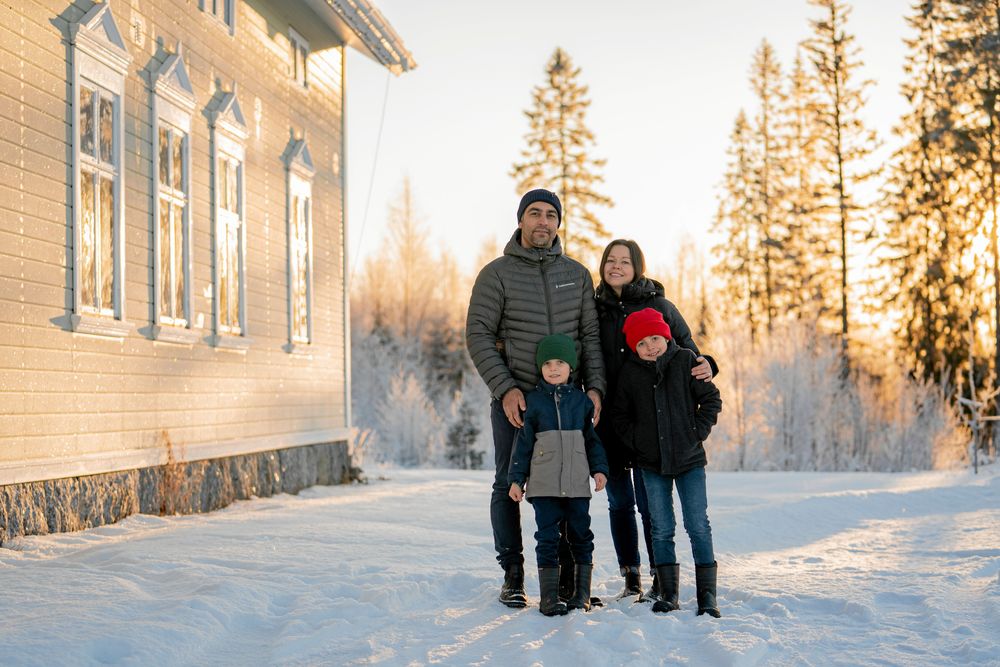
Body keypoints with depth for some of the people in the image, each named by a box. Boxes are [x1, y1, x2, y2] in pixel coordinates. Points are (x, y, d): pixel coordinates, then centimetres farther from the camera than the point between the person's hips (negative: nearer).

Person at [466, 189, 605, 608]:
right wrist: (505, 389, -14)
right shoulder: (497, 274, -1)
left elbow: (591, 335, 9)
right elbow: (478, 336, -5)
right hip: (514, 400, -2)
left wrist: (594, 387, -5)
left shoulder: (577, 274, 10)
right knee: (509, 486, 2)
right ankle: (513, 576, 13)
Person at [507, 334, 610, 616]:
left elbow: (592, 439, 13)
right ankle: (549, 597, 3)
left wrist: (599, 468, 2)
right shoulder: (533, 401, 2)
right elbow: (523, 442, 3)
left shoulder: (581, 400, 7)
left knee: (581, 536, 6)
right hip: (544, 484, -2)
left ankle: (582, 593, 16)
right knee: (547, 538, -2)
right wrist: (516, 478, 0)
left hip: (577, 484, 2)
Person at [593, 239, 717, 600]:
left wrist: (706, 367, -19)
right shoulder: (594, 309, 8)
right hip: (607, 421, 3)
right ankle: (631, 578, 18)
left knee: (648, 501, -5)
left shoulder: (659, 306, 1)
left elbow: (687, 352, 3)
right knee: (619, 501, 8)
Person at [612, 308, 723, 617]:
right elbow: (619, 415, 11)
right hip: (652, 464, 2)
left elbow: (712, 399, 2)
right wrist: (635, 442, -1)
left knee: (698, 526, -3)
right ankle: (668, 593, 13)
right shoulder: (630, 373, 1)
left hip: (689, 459, -2)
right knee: (662, 529, 6)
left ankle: (707, 594, 1)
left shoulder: (685, 361, -3)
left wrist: (697, 432, -6)